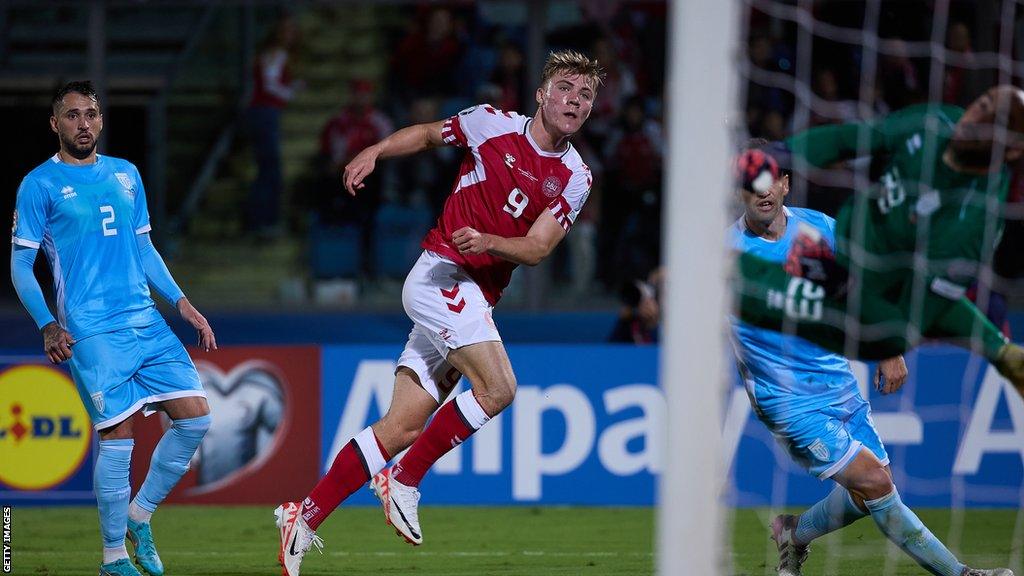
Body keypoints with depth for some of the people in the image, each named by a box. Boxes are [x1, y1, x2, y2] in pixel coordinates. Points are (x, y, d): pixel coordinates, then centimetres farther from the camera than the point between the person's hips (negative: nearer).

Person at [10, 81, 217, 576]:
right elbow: (21, 265, 0)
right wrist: (48, 326, -12)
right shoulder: (40, 185, 0)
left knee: (194, 416, -3)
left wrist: (182, 303, 14)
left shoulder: (126, 175, 16)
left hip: (146, 321, 6)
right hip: (92, 331, -6)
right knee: (117, 433, -10)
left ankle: (139, 515, 15)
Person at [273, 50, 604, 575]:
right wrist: (373, 152, -1)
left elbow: (538, 247, -3)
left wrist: (488, 241, -22)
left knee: (402, 427, 0)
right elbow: (427, 134, 15)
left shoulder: (575, 178, 5)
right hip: (441, 273, -5)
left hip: (477, 298, 5)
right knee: (498, 388, -22)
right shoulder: (494, 123, -2)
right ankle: (404, 479, -8)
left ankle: (305, 516, 5)